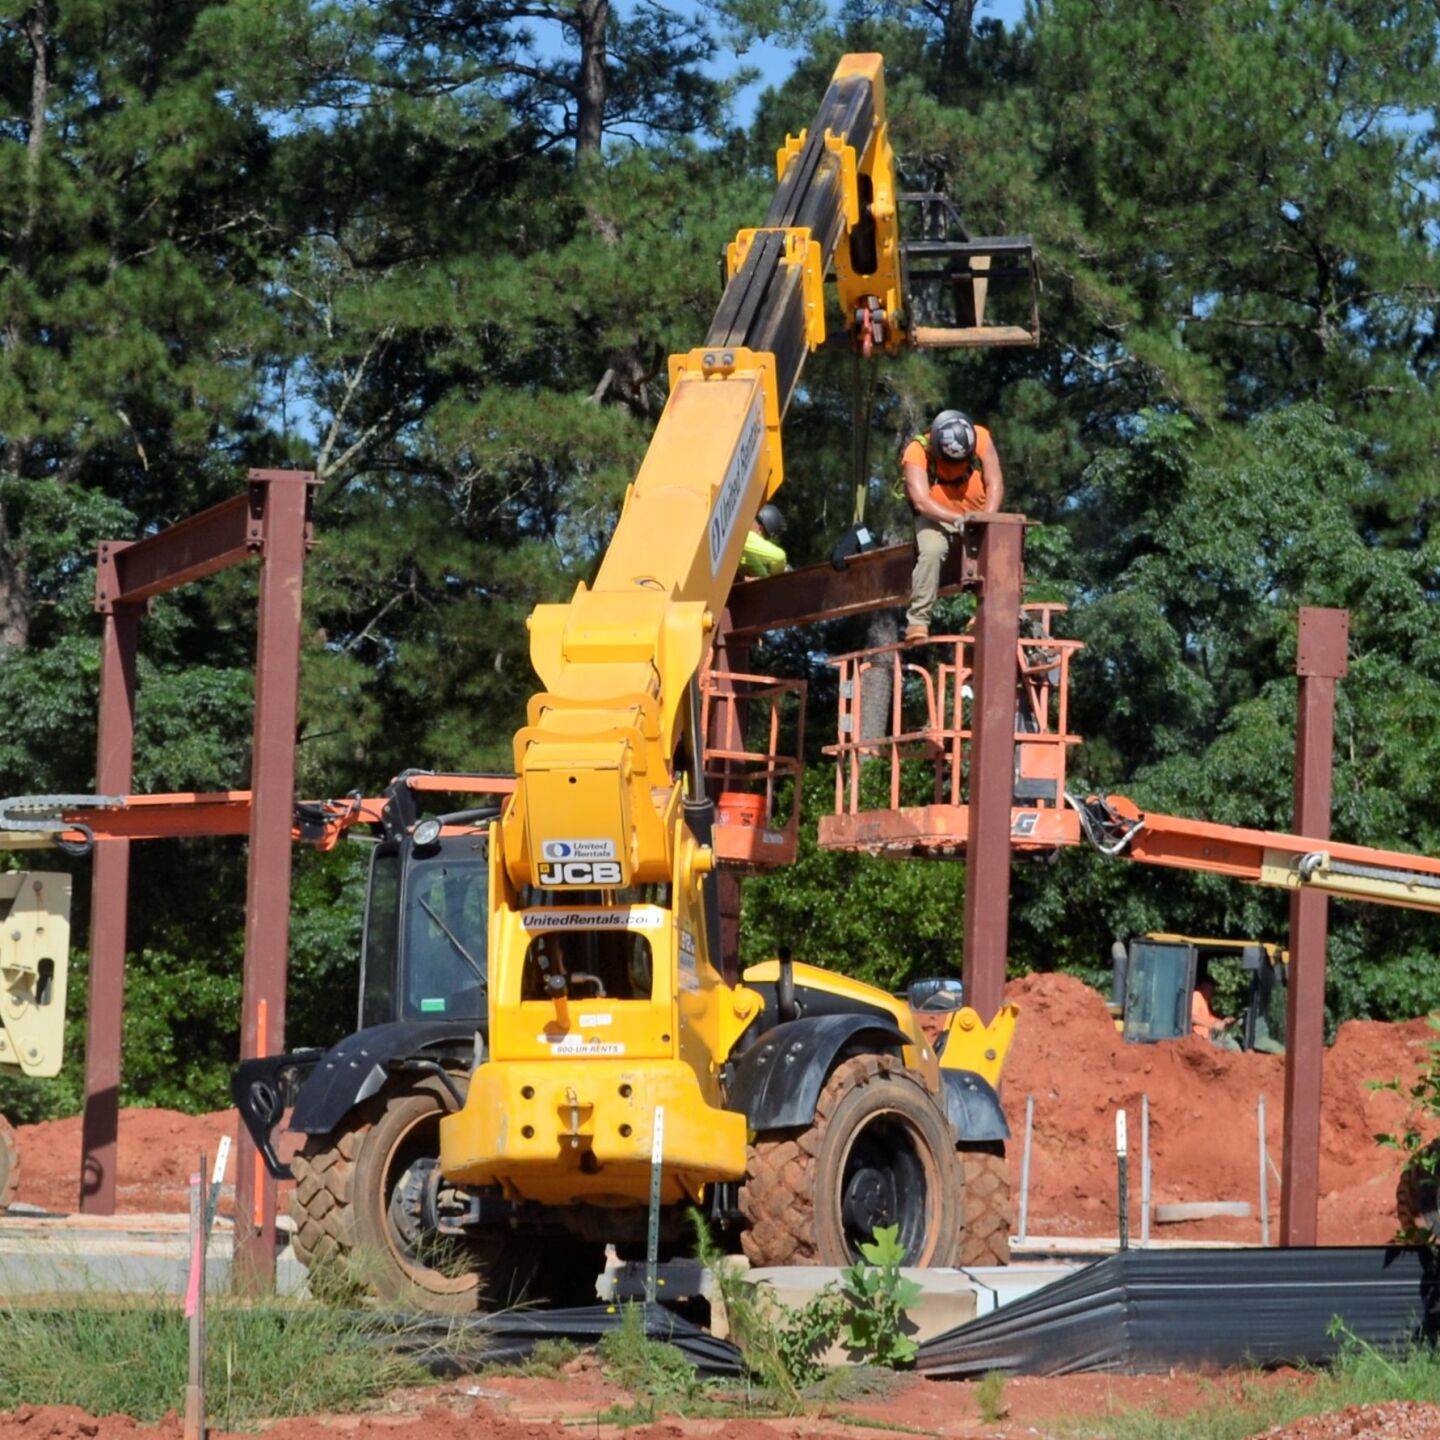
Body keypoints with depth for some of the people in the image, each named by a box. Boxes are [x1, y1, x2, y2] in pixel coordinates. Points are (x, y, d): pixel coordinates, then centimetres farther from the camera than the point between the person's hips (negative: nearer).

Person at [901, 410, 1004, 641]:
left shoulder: (980, 438, -19)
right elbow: (921, 501, -33)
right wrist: (956, 519, -47)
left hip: (977, 515, 3)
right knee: (932, 551, -31)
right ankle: (917, 621, -26)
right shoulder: (917, 452, -25)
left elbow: (995, 484, -19)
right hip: (936, 516, -3)